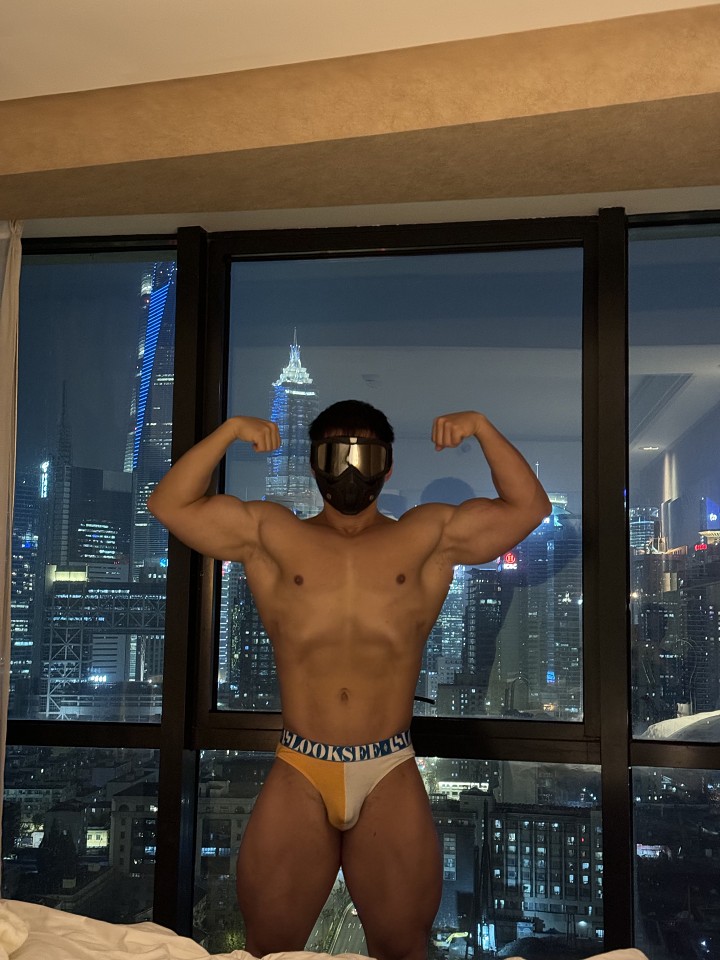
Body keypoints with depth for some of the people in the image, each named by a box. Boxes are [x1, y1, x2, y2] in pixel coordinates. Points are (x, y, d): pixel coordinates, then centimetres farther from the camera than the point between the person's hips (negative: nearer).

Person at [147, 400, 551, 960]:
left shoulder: (430, 536, 6)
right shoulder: (270, 535, 6)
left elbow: (529, 507, 3)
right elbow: (169, 505, 2)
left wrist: (483, 429, -7)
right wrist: (229, 432, -8)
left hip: (391, 777, 0)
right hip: (299, 773, 0)